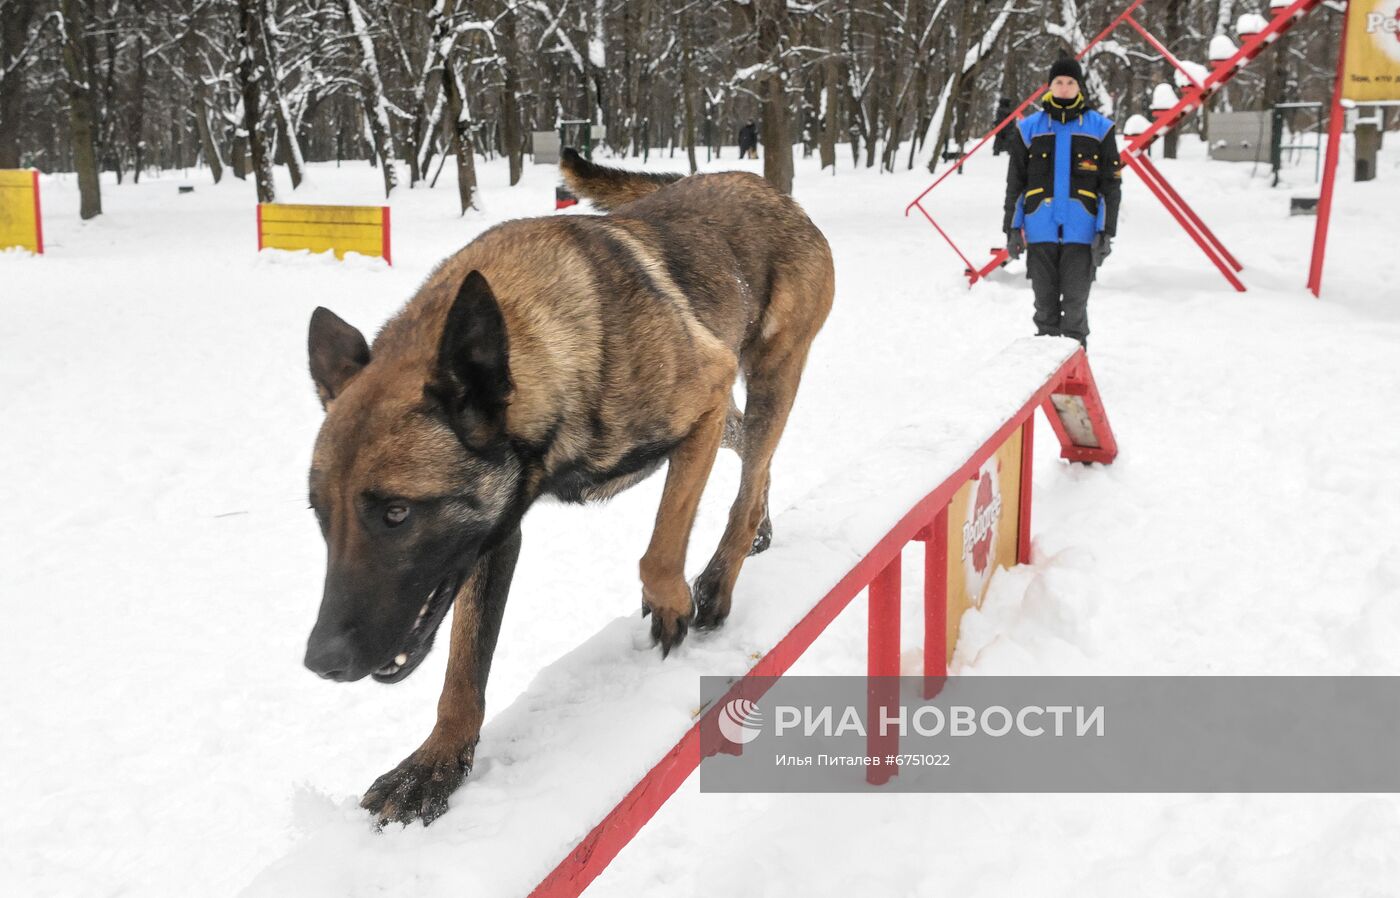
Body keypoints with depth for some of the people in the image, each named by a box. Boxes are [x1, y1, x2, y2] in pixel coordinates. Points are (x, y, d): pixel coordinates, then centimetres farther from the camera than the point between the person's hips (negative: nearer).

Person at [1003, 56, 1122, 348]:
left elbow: (1111, 185, 4)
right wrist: (1012, 228, 4)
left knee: (1075, 303, -1)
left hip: (1081, 232, -1)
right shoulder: (1030, 127, 8)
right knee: (1045, 303, 7)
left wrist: (1106, 232, -3)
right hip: (1040, 232, 2)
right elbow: (1015, 183, 10)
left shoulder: (1100, 128, 5)